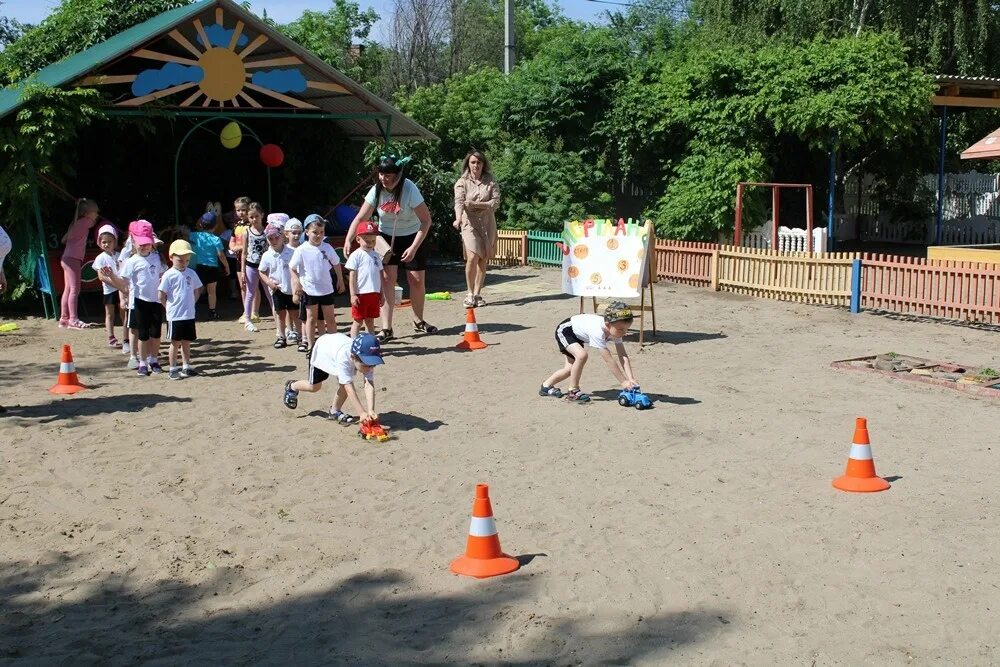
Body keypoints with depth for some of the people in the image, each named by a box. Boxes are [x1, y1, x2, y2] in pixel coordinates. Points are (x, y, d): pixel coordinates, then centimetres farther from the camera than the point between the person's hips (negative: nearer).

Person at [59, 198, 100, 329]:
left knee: (68, 289, 11)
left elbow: (64, 239, 15)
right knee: (75, 289, -11)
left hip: (67, 259, 10)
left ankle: (64, 318, 15)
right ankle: (73, 320, -13)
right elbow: (93, 222, 11)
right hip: (73, 259, -10)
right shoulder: (85, 222, -11)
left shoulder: (75, 223, 15)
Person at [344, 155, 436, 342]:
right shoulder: (377, 190, -16)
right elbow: (360, 218, -14)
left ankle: (419, 321, 25)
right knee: (387, 279, -11)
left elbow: (426, 220, -21)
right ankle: (386, 329, -13)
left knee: (417, 279, 1)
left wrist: (413, 248, -26)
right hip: (386, 237, 2)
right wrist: (348, 240, -29)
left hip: (412, 237, -1)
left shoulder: (409, 189, -25)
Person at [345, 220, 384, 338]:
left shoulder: (376, 255, 12)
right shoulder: (356, 255, -6)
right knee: (358, 321, 0)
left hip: (374, 294, 5)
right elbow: (352, 276, -8)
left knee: (370, 320, 15)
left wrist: (381, 293, 16)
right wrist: (353, 295, -13)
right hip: (361, 294, -5)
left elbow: (380, 274, 17)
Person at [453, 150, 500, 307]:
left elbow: (496, 202, -4)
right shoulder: (462, 182, 0)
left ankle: (477, 294, 13)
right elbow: (459, 202, -14)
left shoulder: (490, 182, 6)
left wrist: (476, 204, -18)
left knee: (483, 260, 3)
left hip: (487, 224, 3)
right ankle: (470, 294, -4)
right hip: (469, 223, -3)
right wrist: (458, 218, -33)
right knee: (472, 257, -16)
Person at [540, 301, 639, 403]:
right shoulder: (598, 332, -43)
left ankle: (546, 386, 35)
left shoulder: (617, 331, -22)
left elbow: (623, 356, -24)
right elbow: (609, 360, -42)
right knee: (582, 355, -30)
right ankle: (573, 391, -14)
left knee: (571, 369, 11)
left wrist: (631, 379, -36)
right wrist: (623, 382, -40)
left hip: (577, 335, 8)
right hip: (564, 330, -8)